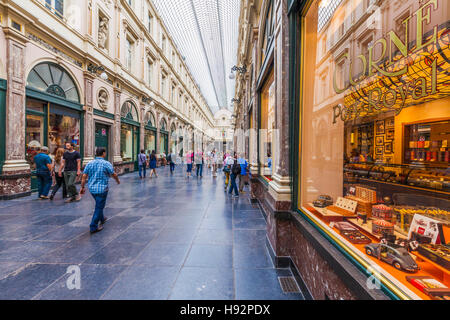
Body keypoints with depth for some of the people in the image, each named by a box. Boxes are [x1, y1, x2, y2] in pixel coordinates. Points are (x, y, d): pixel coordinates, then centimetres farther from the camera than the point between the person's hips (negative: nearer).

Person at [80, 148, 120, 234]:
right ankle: (93, 227, 6)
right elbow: (114, 175, -4)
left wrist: (82, 187, 10)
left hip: (92, 188, 6)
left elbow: (84, 176, 2)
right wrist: (118, 180, 14)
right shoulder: (106, 164, -12)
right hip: (102, 189, -6)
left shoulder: (90, 163, 3)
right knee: (99, 207, 2)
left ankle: (102, 219, 42)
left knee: (99, 205, 24)